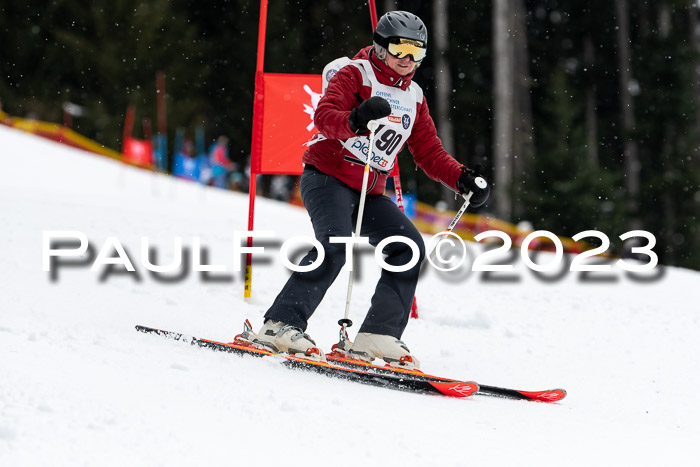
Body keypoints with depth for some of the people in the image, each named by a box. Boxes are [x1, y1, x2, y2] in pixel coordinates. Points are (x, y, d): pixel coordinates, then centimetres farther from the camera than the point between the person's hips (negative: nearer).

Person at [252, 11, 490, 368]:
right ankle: (281, 325, -29)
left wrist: (462, 179, 0)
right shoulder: (355, 74, -3)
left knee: (408, 246, -7)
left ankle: (377, 336, -8)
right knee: (336, 244, -28)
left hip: (369, 193, 7)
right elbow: (324, 116, -20)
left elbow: (429, 153, 18)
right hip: (327, 177, -7)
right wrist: (355, 120, -42)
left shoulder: (413, 97, 18)